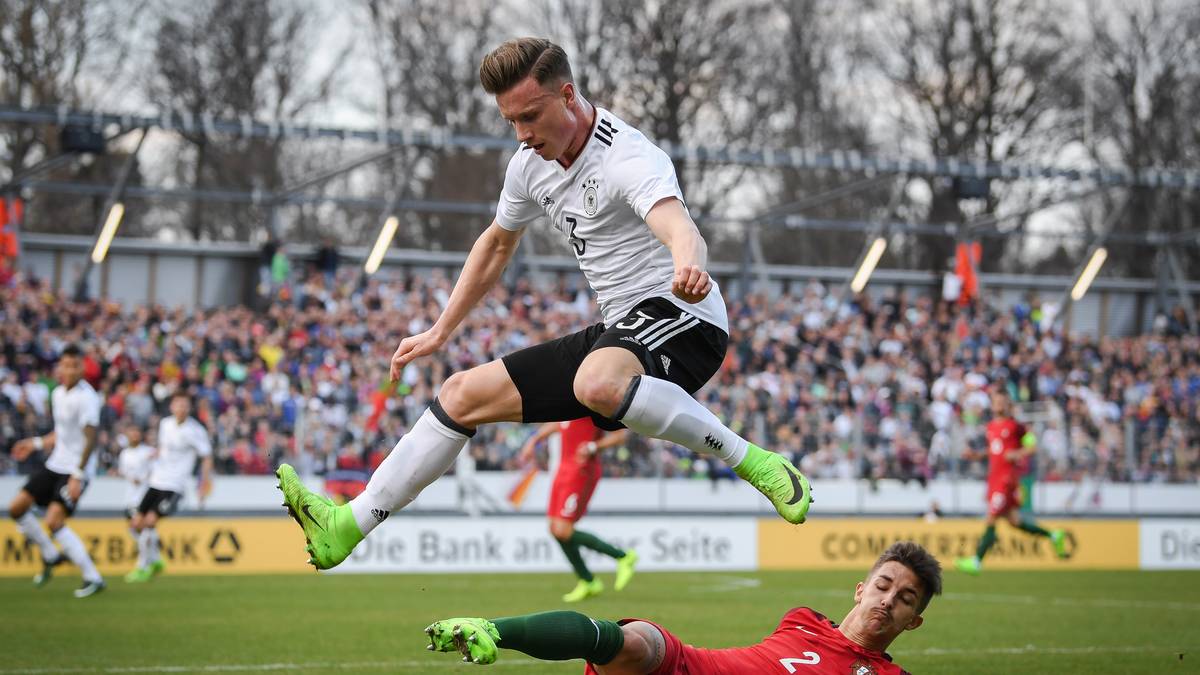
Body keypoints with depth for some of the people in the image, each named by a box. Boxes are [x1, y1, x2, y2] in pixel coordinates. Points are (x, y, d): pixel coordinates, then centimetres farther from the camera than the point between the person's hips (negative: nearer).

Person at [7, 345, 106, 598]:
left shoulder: (86, 397, -17)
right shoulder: (58, 393, 9)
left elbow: (90, 439, -20)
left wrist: (77, 476, -24)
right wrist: (36, 444, 20)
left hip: (76, 469, -8)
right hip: (55, 463, 8)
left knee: (54, 521, -20)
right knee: (17, 508, 5)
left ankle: (93, 577, -12)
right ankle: (51, 555, 24)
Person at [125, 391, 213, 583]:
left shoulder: (195, 431, -9)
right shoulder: (165, 424, 9)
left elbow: (207, 457, -3)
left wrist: (205, 480, -11)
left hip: (174, 486, -7)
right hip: (156, 482, 7)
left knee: (150, 521, -19)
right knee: (137, 522, 3)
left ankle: (143, 567, -6)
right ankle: (155, 561, 23)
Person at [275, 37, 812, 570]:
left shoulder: (628, 159, -20)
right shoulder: (532, 164, 6)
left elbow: (678, 227, -41)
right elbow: (496, 245, 25)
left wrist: (688, 268, -65)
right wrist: (439, 334, 27)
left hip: (680, 319, -9)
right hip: (617, 331, 9)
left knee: (597, 382, -41)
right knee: (464, 395, 6)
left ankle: (755, 463, -29)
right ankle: (349, 526, 13)